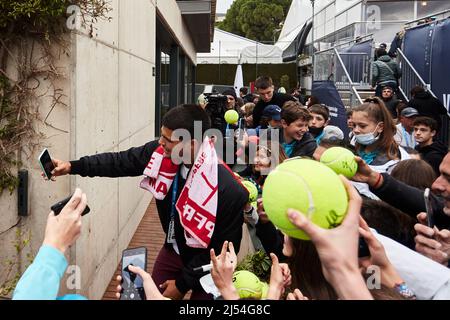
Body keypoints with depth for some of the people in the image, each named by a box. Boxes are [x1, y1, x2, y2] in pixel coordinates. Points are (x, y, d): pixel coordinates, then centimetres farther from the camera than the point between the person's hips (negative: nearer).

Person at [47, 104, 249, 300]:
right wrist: (73, 166, -4)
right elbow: (120, 161, -1)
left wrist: (183, 283, -16)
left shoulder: (227, 189, -35)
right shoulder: (161, 152, -19)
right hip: (172, 250, 5)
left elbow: (224, 249, -24)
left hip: (206, 264, -5)